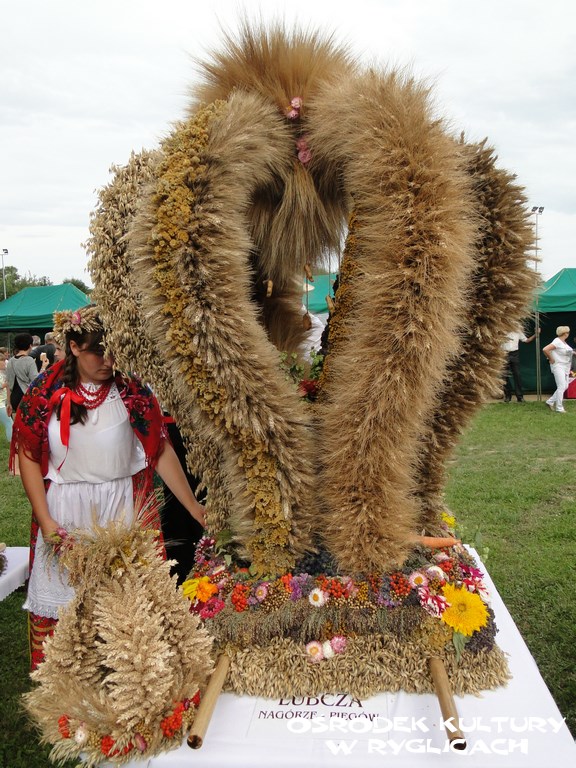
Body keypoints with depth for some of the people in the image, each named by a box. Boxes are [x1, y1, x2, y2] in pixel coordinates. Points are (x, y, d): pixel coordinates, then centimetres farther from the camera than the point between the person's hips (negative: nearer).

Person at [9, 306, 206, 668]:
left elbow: (161, 451, -5)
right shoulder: (45, 392, -4)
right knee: (63, 603, 10)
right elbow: (29, 457, 0)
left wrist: (194, 507, -7)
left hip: (125, 509, 0)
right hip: (65, 515, 1)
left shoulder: (131, 389, -6)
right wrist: (44, 520, -6)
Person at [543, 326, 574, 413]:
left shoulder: (564, 342, 12)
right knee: (561, 387, -11)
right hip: (558, 367, -10)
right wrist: (551, 359, -18)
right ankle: (559, 408, -5)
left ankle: (550, 402, 18)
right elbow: (545, 349, -26)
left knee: (565, 386, 10)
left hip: (565, 367, 10)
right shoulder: (557, 342, -16)